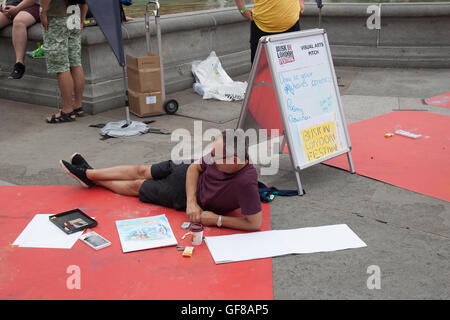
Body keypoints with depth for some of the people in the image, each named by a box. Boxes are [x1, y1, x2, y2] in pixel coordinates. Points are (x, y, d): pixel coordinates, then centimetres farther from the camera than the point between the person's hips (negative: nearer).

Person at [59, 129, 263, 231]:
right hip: (189, 174, 4)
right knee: (141, 171, 16)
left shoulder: (246, 182, -44)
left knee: (136, 186, 11)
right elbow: (195, 167, -10)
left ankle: (92, 179, 39)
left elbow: (255, 223, -38)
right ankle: (88, 173, 41)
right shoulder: (219, 155, -26)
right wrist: (192, 200, -23)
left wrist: (217, 220, -32)